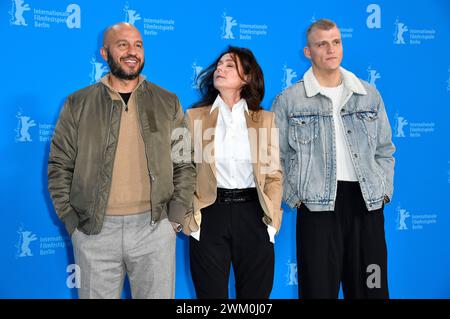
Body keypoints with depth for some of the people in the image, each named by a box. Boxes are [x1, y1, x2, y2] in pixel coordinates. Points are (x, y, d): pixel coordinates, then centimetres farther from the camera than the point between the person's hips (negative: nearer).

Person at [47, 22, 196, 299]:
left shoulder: (168, 103, 6)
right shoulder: (78, 104, 4)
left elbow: (185, 164, 6)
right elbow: (60, 167, 5)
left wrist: (176, 218, -2)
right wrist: (72, 223, -2)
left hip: (155, 228, 1)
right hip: (94, 231, 0)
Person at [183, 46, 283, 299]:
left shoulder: (265, 119, 7)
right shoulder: (195, 116, 5)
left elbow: (274, 173, 5)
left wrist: (272, 220, -3)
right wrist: (189, 219, -4)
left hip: (253, 214, 1)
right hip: (209, 214, 0)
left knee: (255, 292, 9)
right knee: (211, 292, 7)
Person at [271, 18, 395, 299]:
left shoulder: (369, 95, 12)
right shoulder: (288, 100, 3)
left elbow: (385, 150, 16)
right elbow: (276, 157, 4)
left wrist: (384, 191, 5)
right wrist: (294, 197, -5)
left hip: (368, 204, 3)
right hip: (317, 205, -3)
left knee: (370, 287, 9)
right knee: (319, 287, 2)